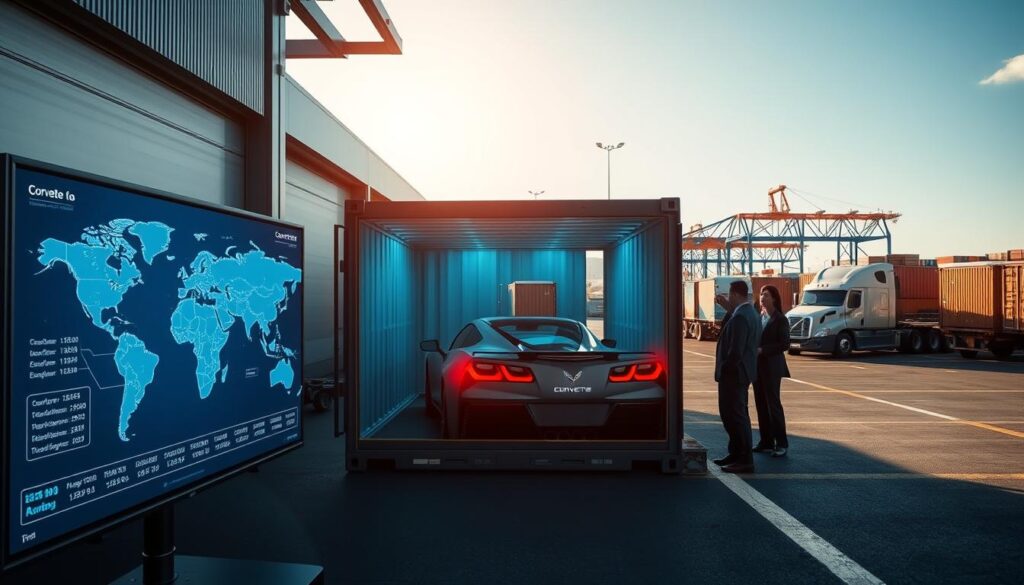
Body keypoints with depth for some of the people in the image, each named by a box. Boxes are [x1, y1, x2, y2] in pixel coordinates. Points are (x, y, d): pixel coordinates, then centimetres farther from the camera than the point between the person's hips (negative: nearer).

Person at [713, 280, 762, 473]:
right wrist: (728, 309, 10)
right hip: (741, 372, 11)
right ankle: (736, 454, 30)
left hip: (734, 373, -11)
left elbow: (736, 350, -26)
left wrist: (725, 368, -13)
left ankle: (745, 461, 7)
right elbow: (728, 329, 16)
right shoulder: (749, 313, 10)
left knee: (736, 416, -1)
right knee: (730, 414, 19)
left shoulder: (740, 317, -22)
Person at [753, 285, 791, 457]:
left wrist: (762, 350, -18)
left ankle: (781, 443, 8)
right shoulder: (758, 317, 12)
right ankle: (766, 442, 16)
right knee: (761, 404, 8)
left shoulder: (780, 319, -6)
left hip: (771, 367, -6)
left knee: (773, 404, -2)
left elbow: (784, 344, -13)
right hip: (757, 366, 6)